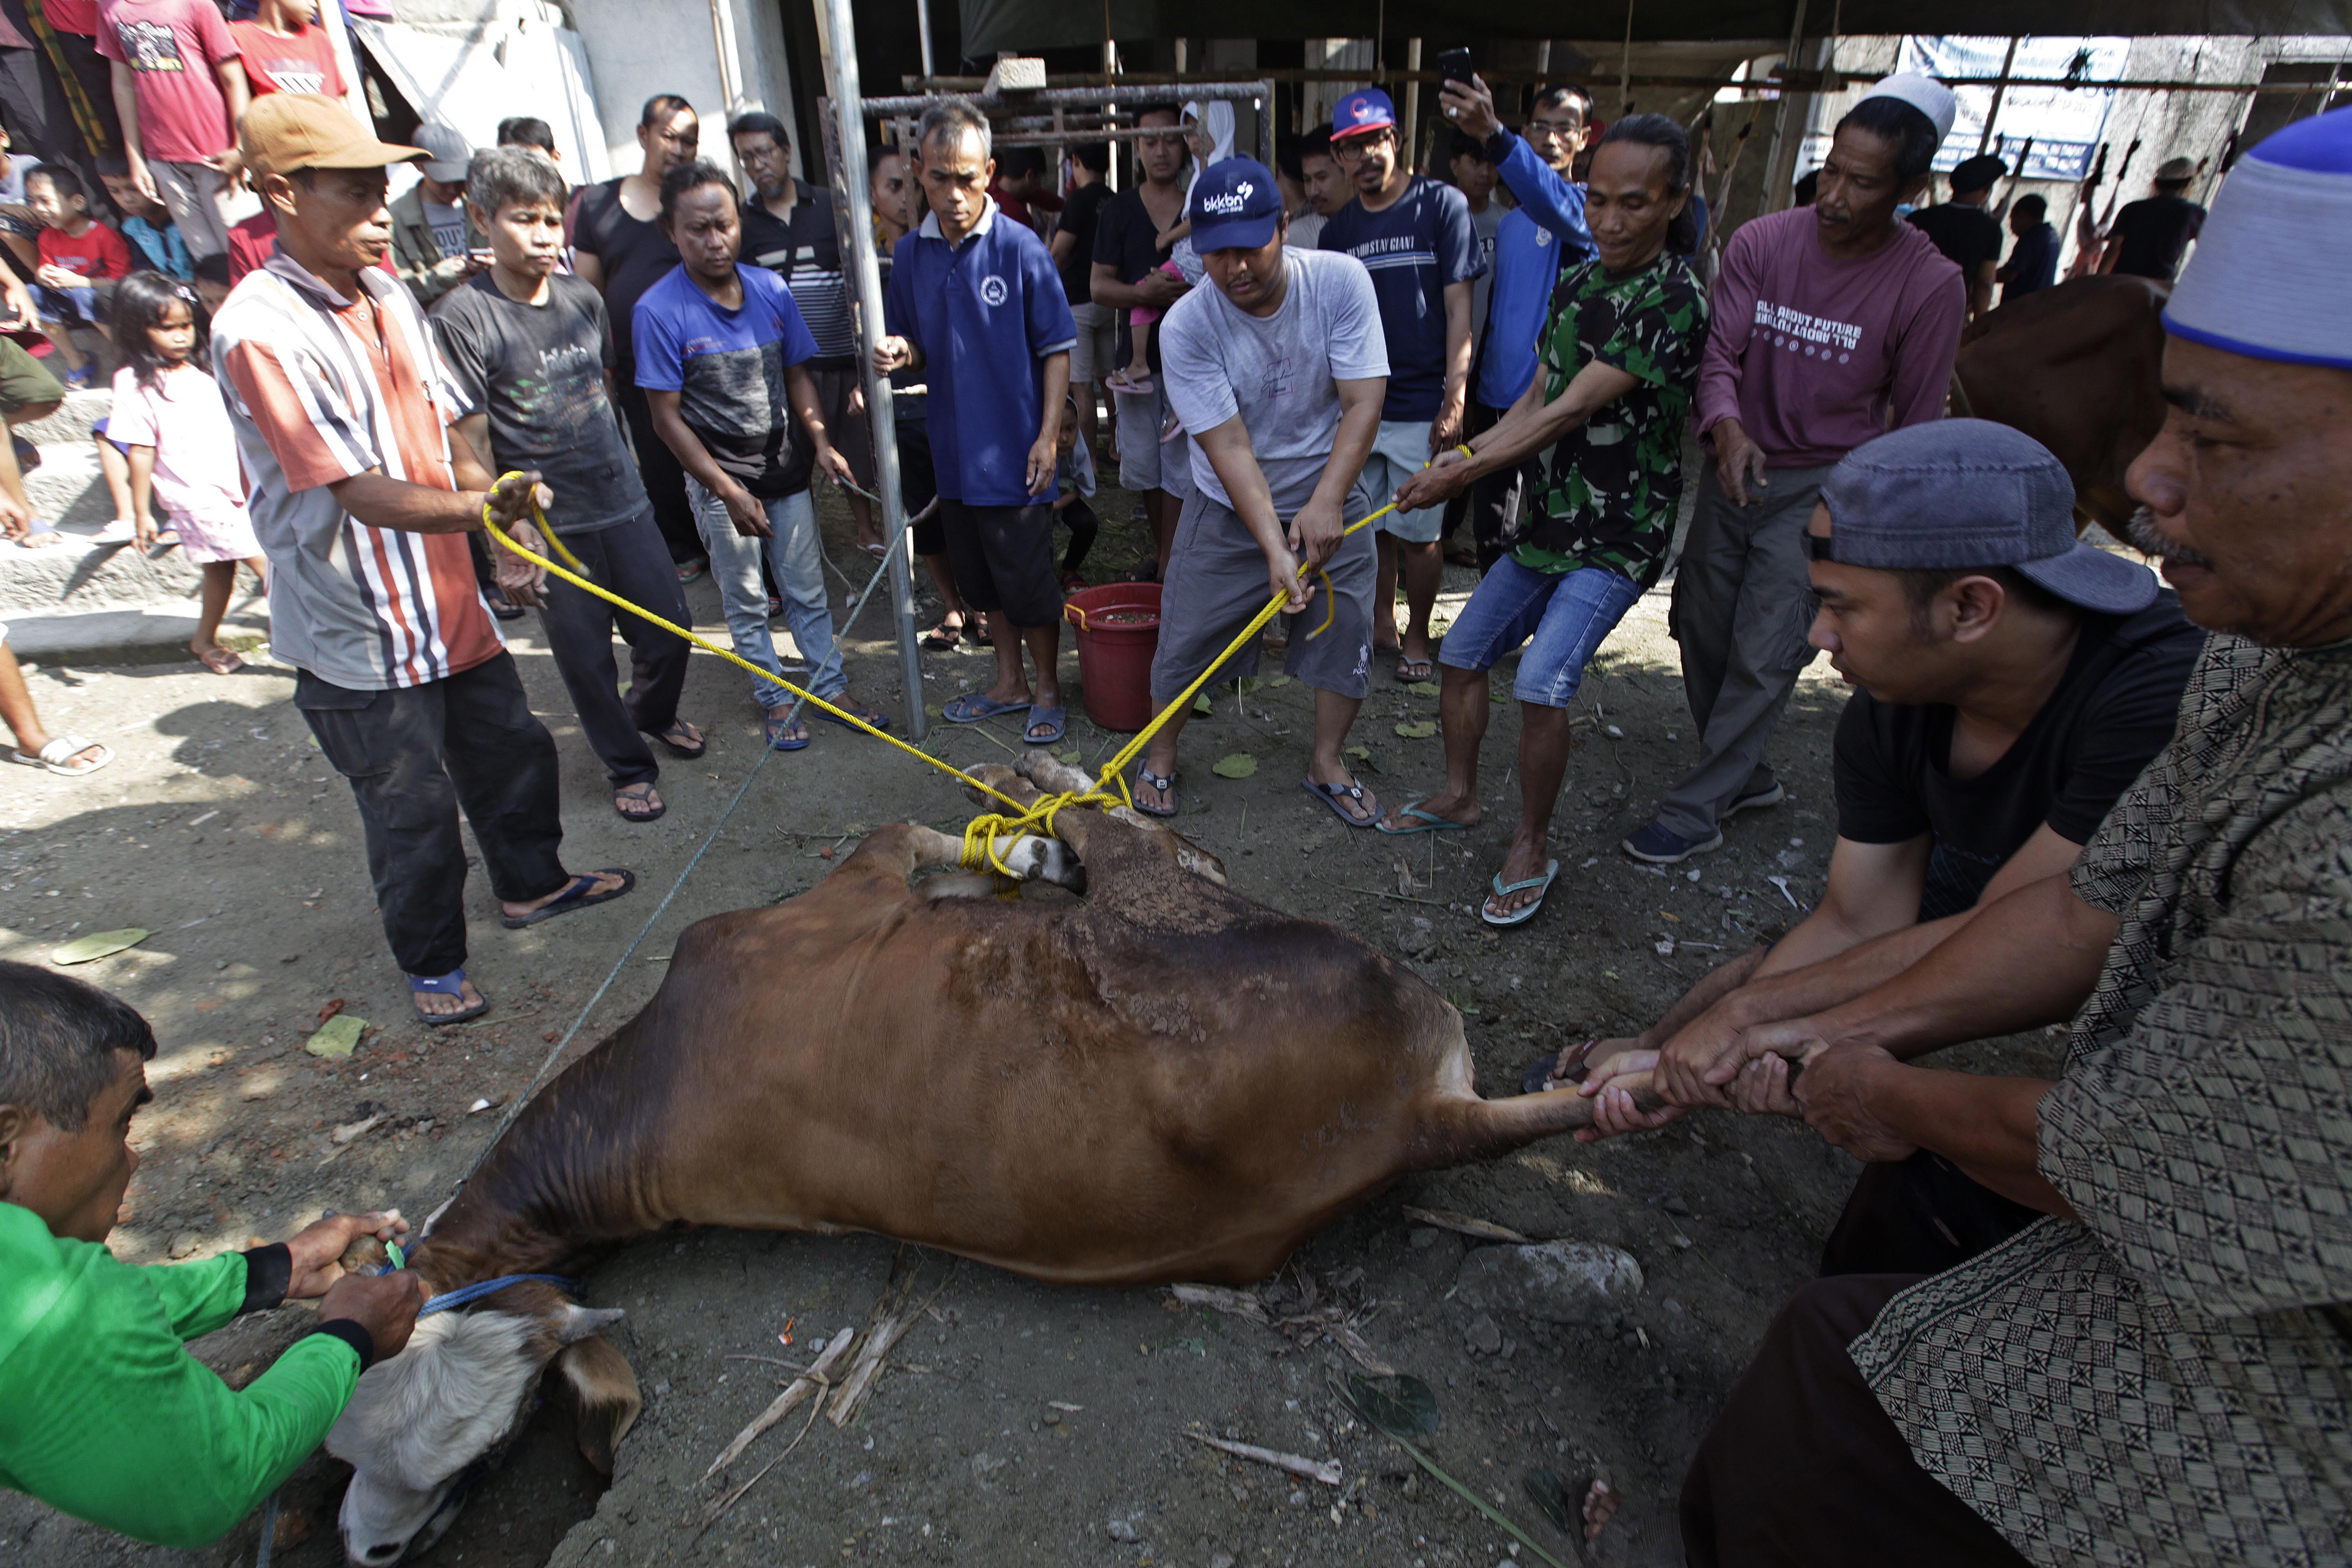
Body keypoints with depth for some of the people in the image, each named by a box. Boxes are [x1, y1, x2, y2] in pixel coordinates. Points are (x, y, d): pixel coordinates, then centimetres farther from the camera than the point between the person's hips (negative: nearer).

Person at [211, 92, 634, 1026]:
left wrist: (501, 533, 3)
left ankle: (531, 883, 45)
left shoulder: (388, 295, 6)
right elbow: (363, 495, -26)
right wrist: (480, 507, -38)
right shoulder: (260, 331, -20)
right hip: (359, 632, -7)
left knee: (513, 749, 21)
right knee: (412, 810, 6)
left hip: (447, 600, 8)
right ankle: (431, 960, 28)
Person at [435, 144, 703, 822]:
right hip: (547, 523, -5)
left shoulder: (584, 298, 5)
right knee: (586, 657, 5)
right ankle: (627, 765, 25)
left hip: (623, 503, 5)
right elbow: (470, 440, -11)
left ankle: (653, 713, 41)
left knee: (670, 629, 11)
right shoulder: (464, 316, -10)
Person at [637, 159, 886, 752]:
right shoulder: (659, 310, -13)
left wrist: (821, 442, -7)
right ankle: (776, 699, 23)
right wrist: (729, 491, -16)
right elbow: (667, 417, -12)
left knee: (807, 588, 11)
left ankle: (831, 686, 25)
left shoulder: (771, 289, -2)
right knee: (745, 600, 8)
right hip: (719, 480, -3)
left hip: (786, 466, 3)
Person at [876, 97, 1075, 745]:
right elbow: (917, 347, 14)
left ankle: (1047, 689, 22)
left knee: (1029, 581, 3)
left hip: (1014, 452, -5)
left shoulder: (1021, 249, -9)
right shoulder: (911, 254, 4)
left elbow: (1057, 350, -7)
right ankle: (1009, 682, 32)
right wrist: (900, 353, -9)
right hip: (953, 449, 5)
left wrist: (1049, 435, -13)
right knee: (984, 580, 16)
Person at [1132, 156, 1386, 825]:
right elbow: (1230, 448, -23)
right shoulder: (1186, 326, -20)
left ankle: (1327, 762, 25)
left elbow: (1363, 403, -18)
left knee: (1348, 630, 4)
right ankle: (1160, 756, 26)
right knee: (1187, 636, 2)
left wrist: (1326, 502, -30)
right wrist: (1274, 548, -31)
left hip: (1327, 499, 2)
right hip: (1230, 510, -1)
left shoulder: (1339, 280, -16)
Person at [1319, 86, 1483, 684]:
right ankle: (1381, 623, 28)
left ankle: (1417, 635, 21)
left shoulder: (1442, 205, -3)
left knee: (1417, 533, 3)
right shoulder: (1338, 228, 10)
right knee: (1372, 525, 11)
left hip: (1420, 407, -4)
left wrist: (1455, 399, -14)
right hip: (1356, 405, 4)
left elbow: (1459, 309, -7)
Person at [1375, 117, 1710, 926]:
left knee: (1542, 684, -21)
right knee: (1462, 653, 10)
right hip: (1549, 521, 8)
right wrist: (1469, 455, -4)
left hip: (1619, 538, -8)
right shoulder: (1578, 285, 8)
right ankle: (1459, 798, 30)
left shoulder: (1673, 303, -18)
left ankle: (1531, 851, -1)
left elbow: (1569, 414, -22)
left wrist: (1460, 476, -18)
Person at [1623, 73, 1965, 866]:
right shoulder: (1760, 243, -5)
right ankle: (1748, 777, 30)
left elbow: (1916, 422, -3)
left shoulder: (1930, 285, -11)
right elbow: (1720, 353, -10)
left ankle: (1694, 811, 5)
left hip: (1825, 487, -3)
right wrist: (1724, 425, -32)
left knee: (1764, 657, -7)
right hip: (1734, 467, 4)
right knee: (1703, 634, 10)